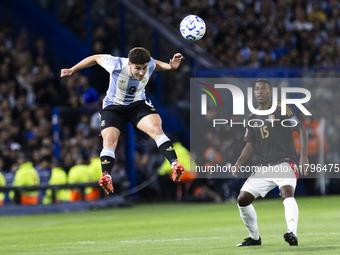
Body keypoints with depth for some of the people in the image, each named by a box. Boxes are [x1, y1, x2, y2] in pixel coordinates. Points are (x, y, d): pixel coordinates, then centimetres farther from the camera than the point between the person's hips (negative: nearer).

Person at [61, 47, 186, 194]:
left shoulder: (150, 65, -16)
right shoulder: (117, 65, -25)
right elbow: (95, 58, -6)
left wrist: (170, 66, -10)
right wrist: (72, 70, 4)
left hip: (139, 105, 1)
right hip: (113, 107, -1)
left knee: (156, 128, -27)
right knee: (109, 139, -27)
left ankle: (174, 164, -36)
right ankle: (106, 176, -41)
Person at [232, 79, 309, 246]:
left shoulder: (281, 110, -3)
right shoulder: (252, 118, 13)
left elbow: (301, 130, -5)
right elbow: (250, 145, 18)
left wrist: (303, 156, -17)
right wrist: (239, 163, 0)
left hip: (285, 163, -6)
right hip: (264, 168, 6)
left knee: (286, 193, -32)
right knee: (242, 200, 0)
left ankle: (292, 234, -47)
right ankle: (254, 237, 17)